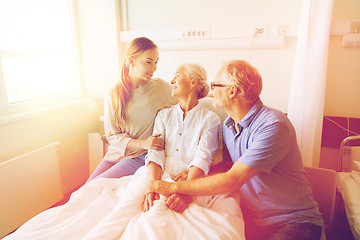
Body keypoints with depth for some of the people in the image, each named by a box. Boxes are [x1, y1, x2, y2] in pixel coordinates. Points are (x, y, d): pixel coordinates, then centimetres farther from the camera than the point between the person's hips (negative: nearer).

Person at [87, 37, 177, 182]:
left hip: (141, 157, -3)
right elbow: (112, 135, -2)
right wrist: (142, 143, -18)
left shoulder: (162, 88, -7)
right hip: (117, 153, 3)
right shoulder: (113, 95, -1)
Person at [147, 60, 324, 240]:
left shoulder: (273, 126, -22)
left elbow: (232, 180, -25)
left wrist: (174, 187, -19)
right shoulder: (228, 125, 4)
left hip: (293, 222, -5)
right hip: (251, 220, 6)